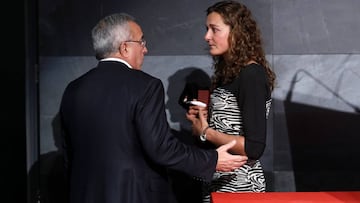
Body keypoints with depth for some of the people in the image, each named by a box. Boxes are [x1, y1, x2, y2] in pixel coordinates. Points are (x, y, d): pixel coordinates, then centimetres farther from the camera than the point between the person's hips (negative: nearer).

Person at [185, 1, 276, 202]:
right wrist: (206, 117, 1)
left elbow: (254, 148, -23)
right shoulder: (228, 71, 7)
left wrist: (205, 132, -16)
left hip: (238, 184, -8)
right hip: (219, 179, 8)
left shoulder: (251, 75, -19)